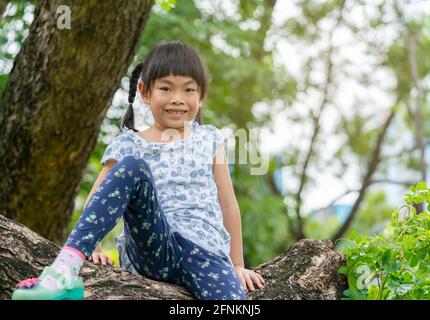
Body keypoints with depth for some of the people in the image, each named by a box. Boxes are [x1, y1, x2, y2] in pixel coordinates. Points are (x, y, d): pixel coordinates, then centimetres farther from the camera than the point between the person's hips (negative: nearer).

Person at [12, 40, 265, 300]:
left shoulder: (210, 140, 15)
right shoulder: (128, 146, 10)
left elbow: (228, 204, 18)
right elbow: (96, 200, 6)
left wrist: (237, 266, 18)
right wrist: (90, 246, -12)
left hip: (207, 251, 1)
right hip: (153, 249, -1)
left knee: (232, 296, -34)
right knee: (132, 166, -28)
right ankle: (66, 269, -37)